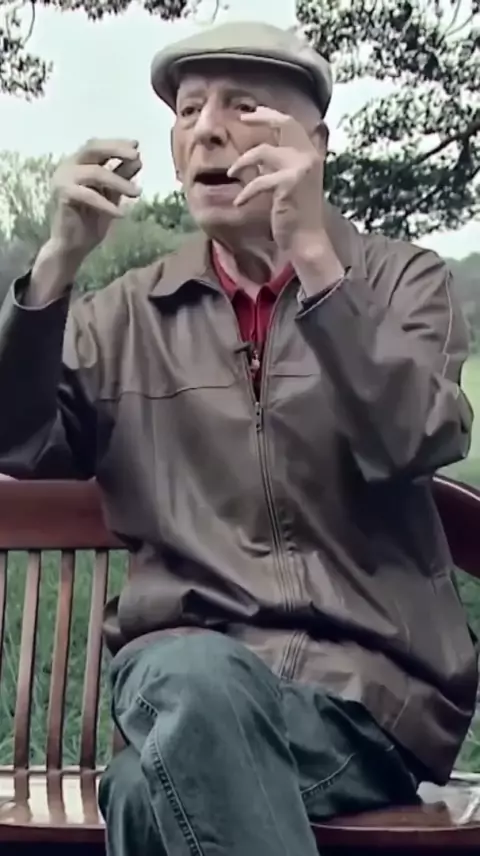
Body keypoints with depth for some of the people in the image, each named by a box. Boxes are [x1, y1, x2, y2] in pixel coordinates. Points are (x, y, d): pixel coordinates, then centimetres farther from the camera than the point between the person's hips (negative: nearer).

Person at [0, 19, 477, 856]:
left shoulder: (401, 281, 8)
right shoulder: (127, 312, 14)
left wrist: (315, 255, -18)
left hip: (369, 679, -2)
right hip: (186, 668, 2)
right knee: (198, 683, -34)